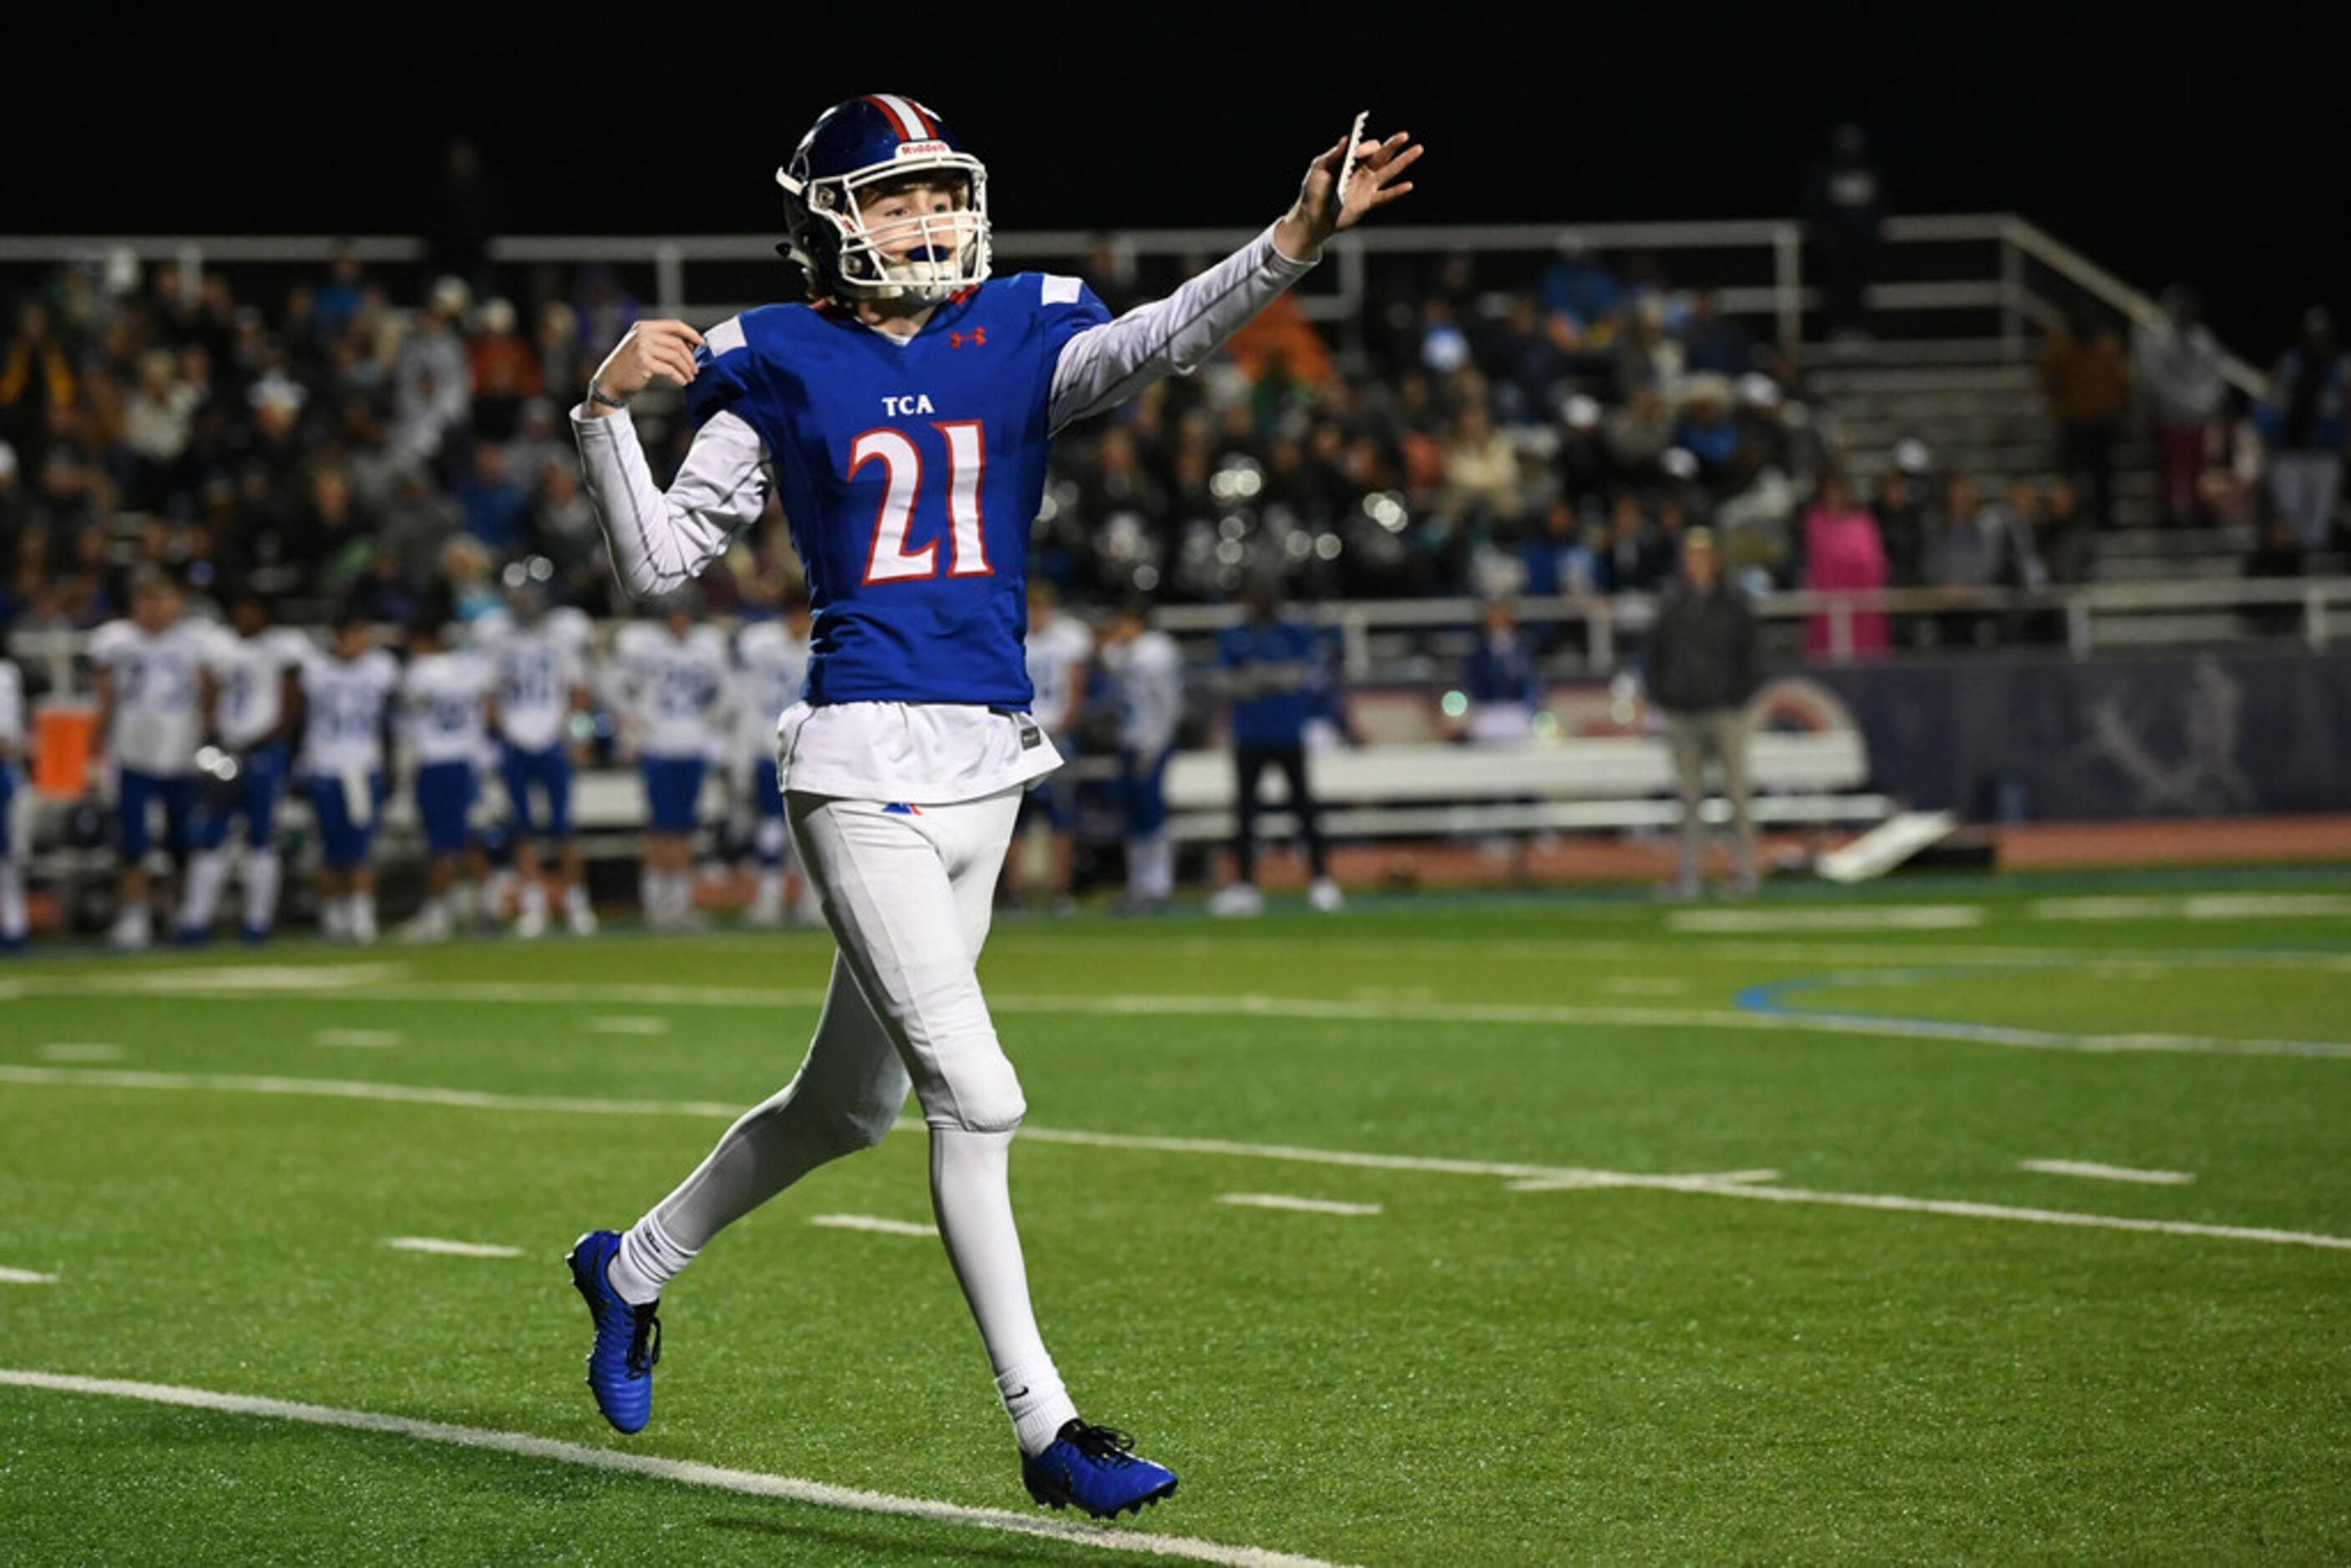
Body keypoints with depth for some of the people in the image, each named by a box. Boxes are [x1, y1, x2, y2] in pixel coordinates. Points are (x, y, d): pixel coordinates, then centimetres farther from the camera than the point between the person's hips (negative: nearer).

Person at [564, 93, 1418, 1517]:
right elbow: (662, 561, 3)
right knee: (976, 1097, -12)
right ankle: (1045, 1428, -4)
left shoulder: (1020, 337, 8)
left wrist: (1298, 239, -27)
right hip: (865, 768, -5)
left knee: (850, 1105, 16)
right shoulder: (781, 370, 1)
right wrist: (611, 409, -11)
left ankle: (631, 1270, 39)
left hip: (988, 768, 5)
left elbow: (1160, 340, -12)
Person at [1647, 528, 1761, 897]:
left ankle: (1744, 869, 0)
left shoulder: (1733, 605, 5)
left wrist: (1741, 699, -4)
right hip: (1682, 714, 2)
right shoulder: (1671, 606, 11)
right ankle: (1689, 873, 4)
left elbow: (1751, 657, 6)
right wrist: (1662, 702, 4)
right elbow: (1656, 657, 14)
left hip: (1726, 711, -2)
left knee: (1736, 792, -4)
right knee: (1690, 797, 3)